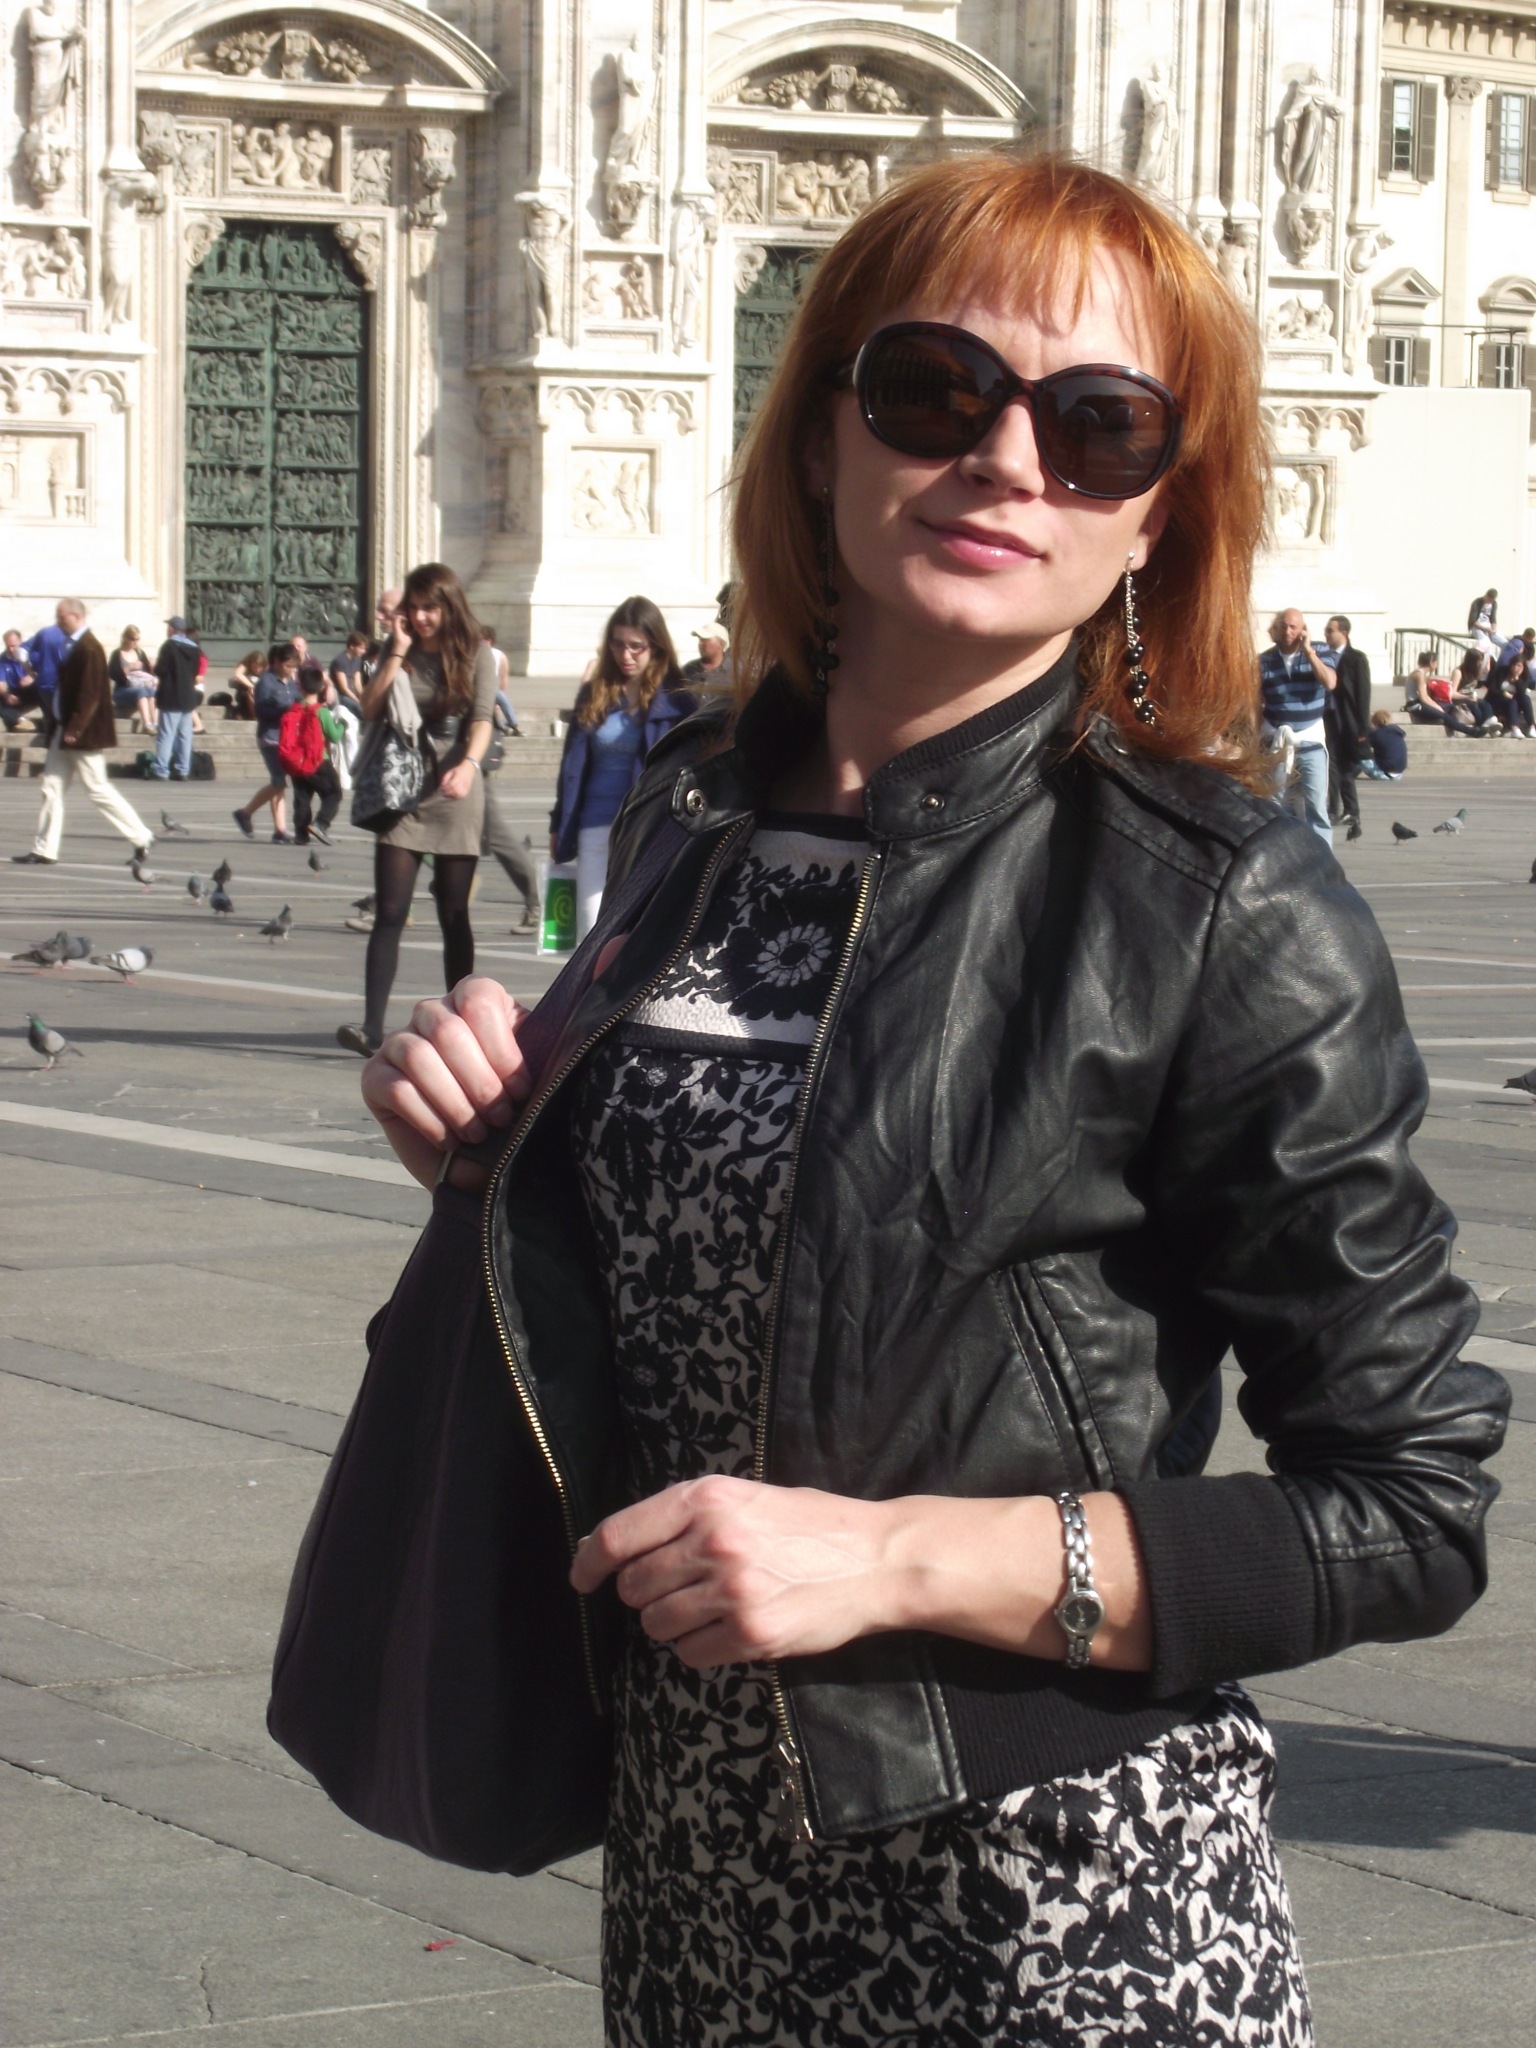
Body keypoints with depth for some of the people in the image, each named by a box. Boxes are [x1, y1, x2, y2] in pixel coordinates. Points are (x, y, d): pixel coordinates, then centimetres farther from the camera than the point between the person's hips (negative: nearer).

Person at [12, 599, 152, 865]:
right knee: (52, 789, 8)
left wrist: (74, 729, -23)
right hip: (65, 732, 10)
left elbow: (90, 694, -23)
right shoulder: (74, 646, 12)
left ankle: (141, 837, 5)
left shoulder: (89, 649, -18)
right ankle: (44, 851, 11)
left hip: (82, 735, -10)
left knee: (98, 789, -4)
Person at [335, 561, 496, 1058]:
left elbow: (482, 719, -11)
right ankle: (372, 1026, -12)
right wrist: (398, 652, -6)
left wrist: (468, 765, -30)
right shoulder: (401, 652, 9)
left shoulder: (476, 654, 1)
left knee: (454, 917, 3)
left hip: (455, 798, -2)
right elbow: (370, 709, -2)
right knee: (389, 914, -7)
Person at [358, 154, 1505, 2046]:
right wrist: (503, 1140, -3)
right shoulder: (695, 815, 3)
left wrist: (904, 1559, -21)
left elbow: (1414, 1513, -14)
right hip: (692, 1860, 6)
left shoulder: (1225, 912, -14)